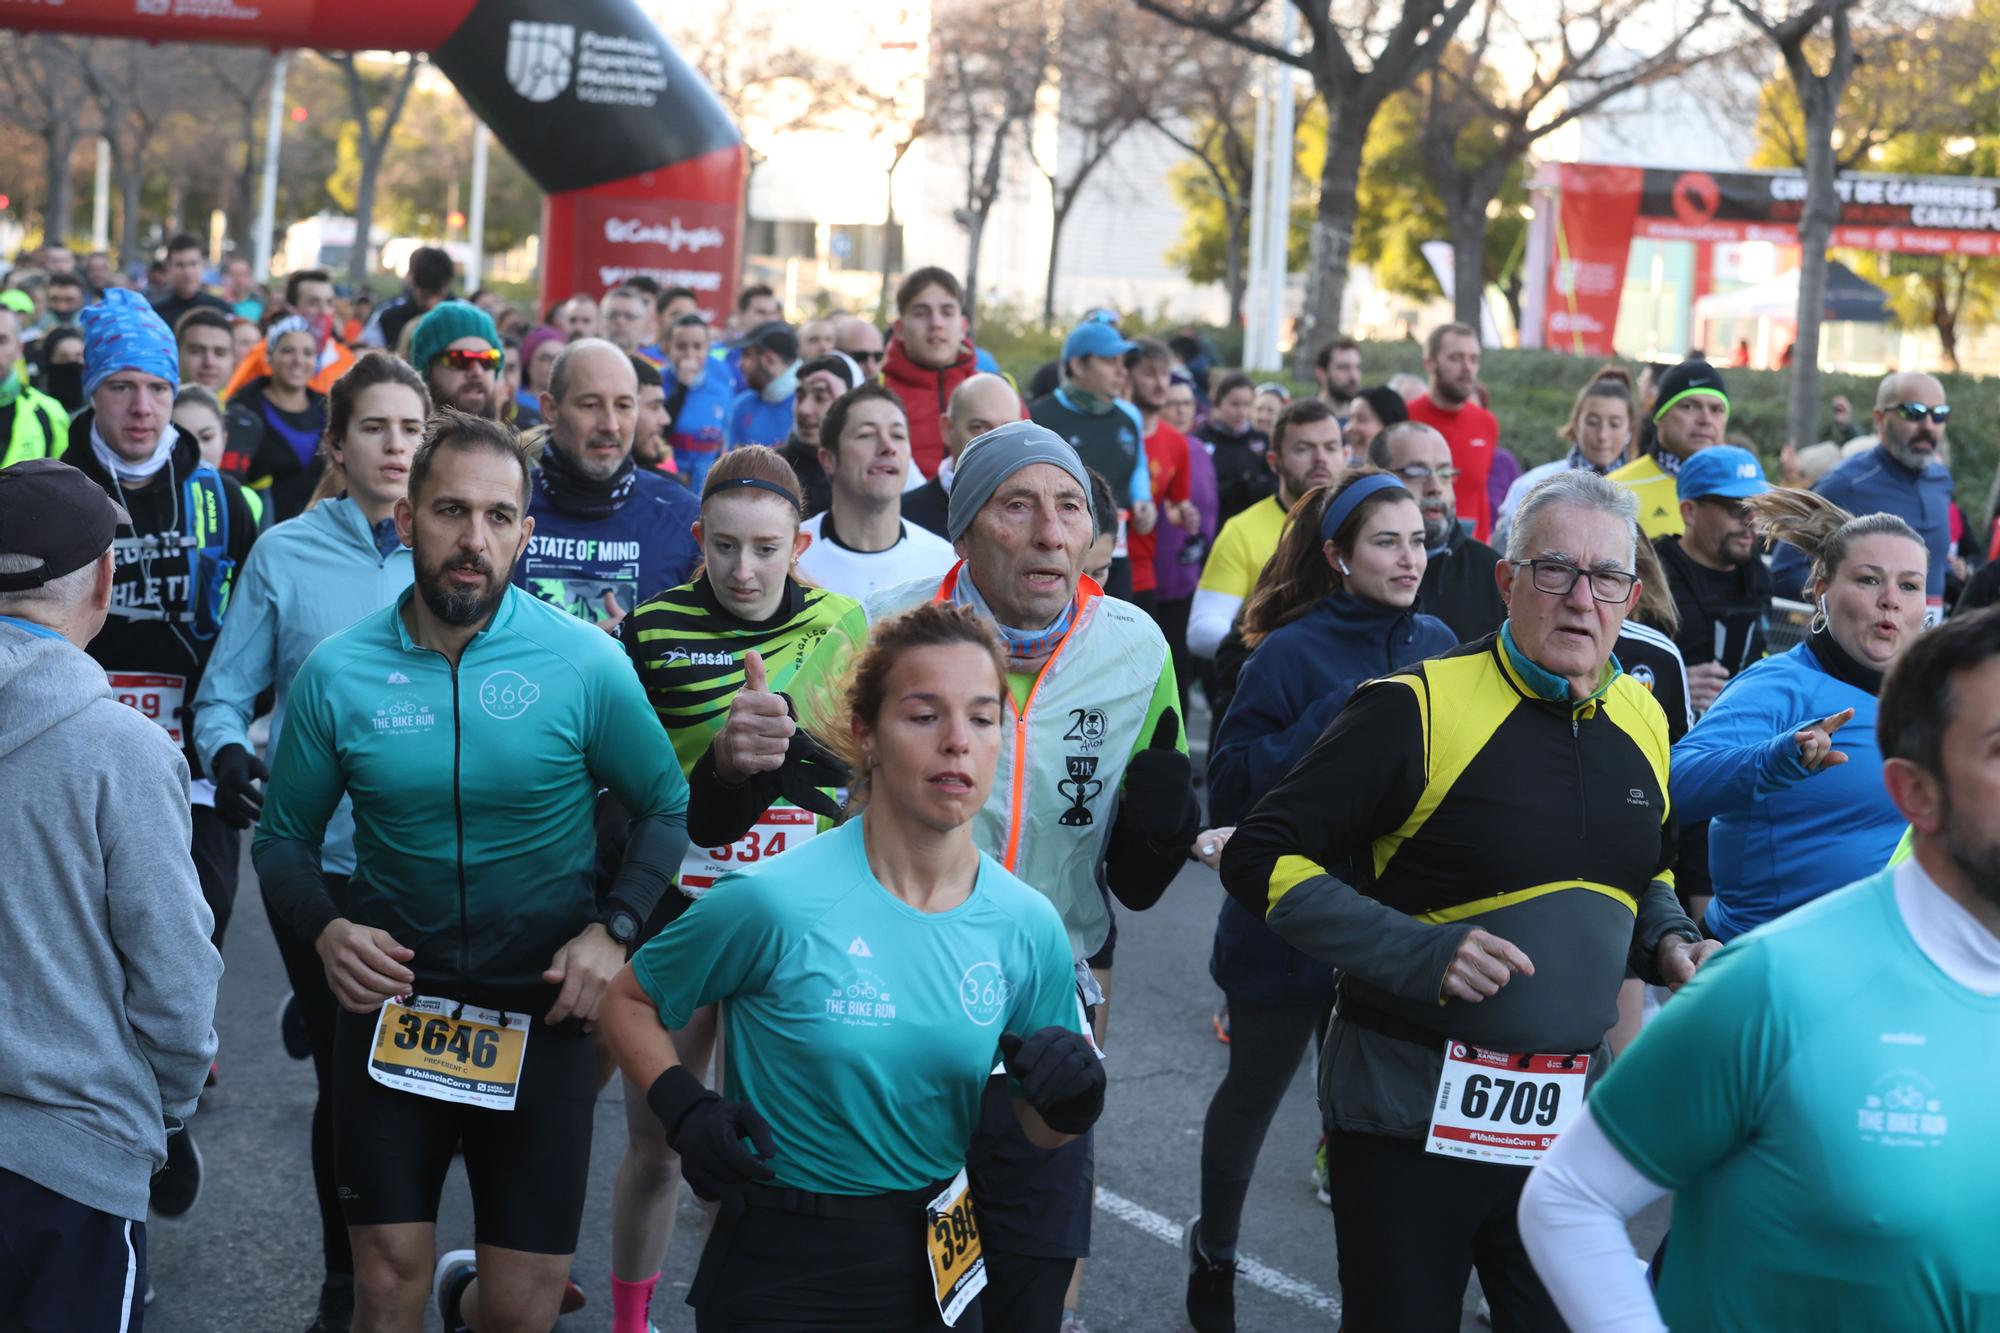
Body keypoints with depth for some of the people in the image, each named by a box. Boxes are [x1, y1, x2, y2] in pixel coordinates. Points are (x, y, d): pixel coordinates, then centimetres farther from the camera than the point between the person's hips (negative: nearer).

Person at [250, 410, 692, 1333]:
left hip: (541, 1005, -1)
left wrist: (613, 928, -14)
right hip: (392, 995, 1)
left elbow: (666, 805, 1)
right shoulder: (337, 672, -6)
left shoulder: (587, 664, -11)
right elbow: (285, 836, 5)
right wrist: (326, 930, -14)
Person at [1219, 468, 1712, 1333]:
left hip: (1570, 1117, 5)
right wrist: (1419, 953, -21)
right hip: (1412, 1112, -5)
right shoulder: (1420, 708, -12)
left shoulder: (1641, 721, 8)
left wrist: (1667, 941, 3)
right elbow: (1262, 857, -13)